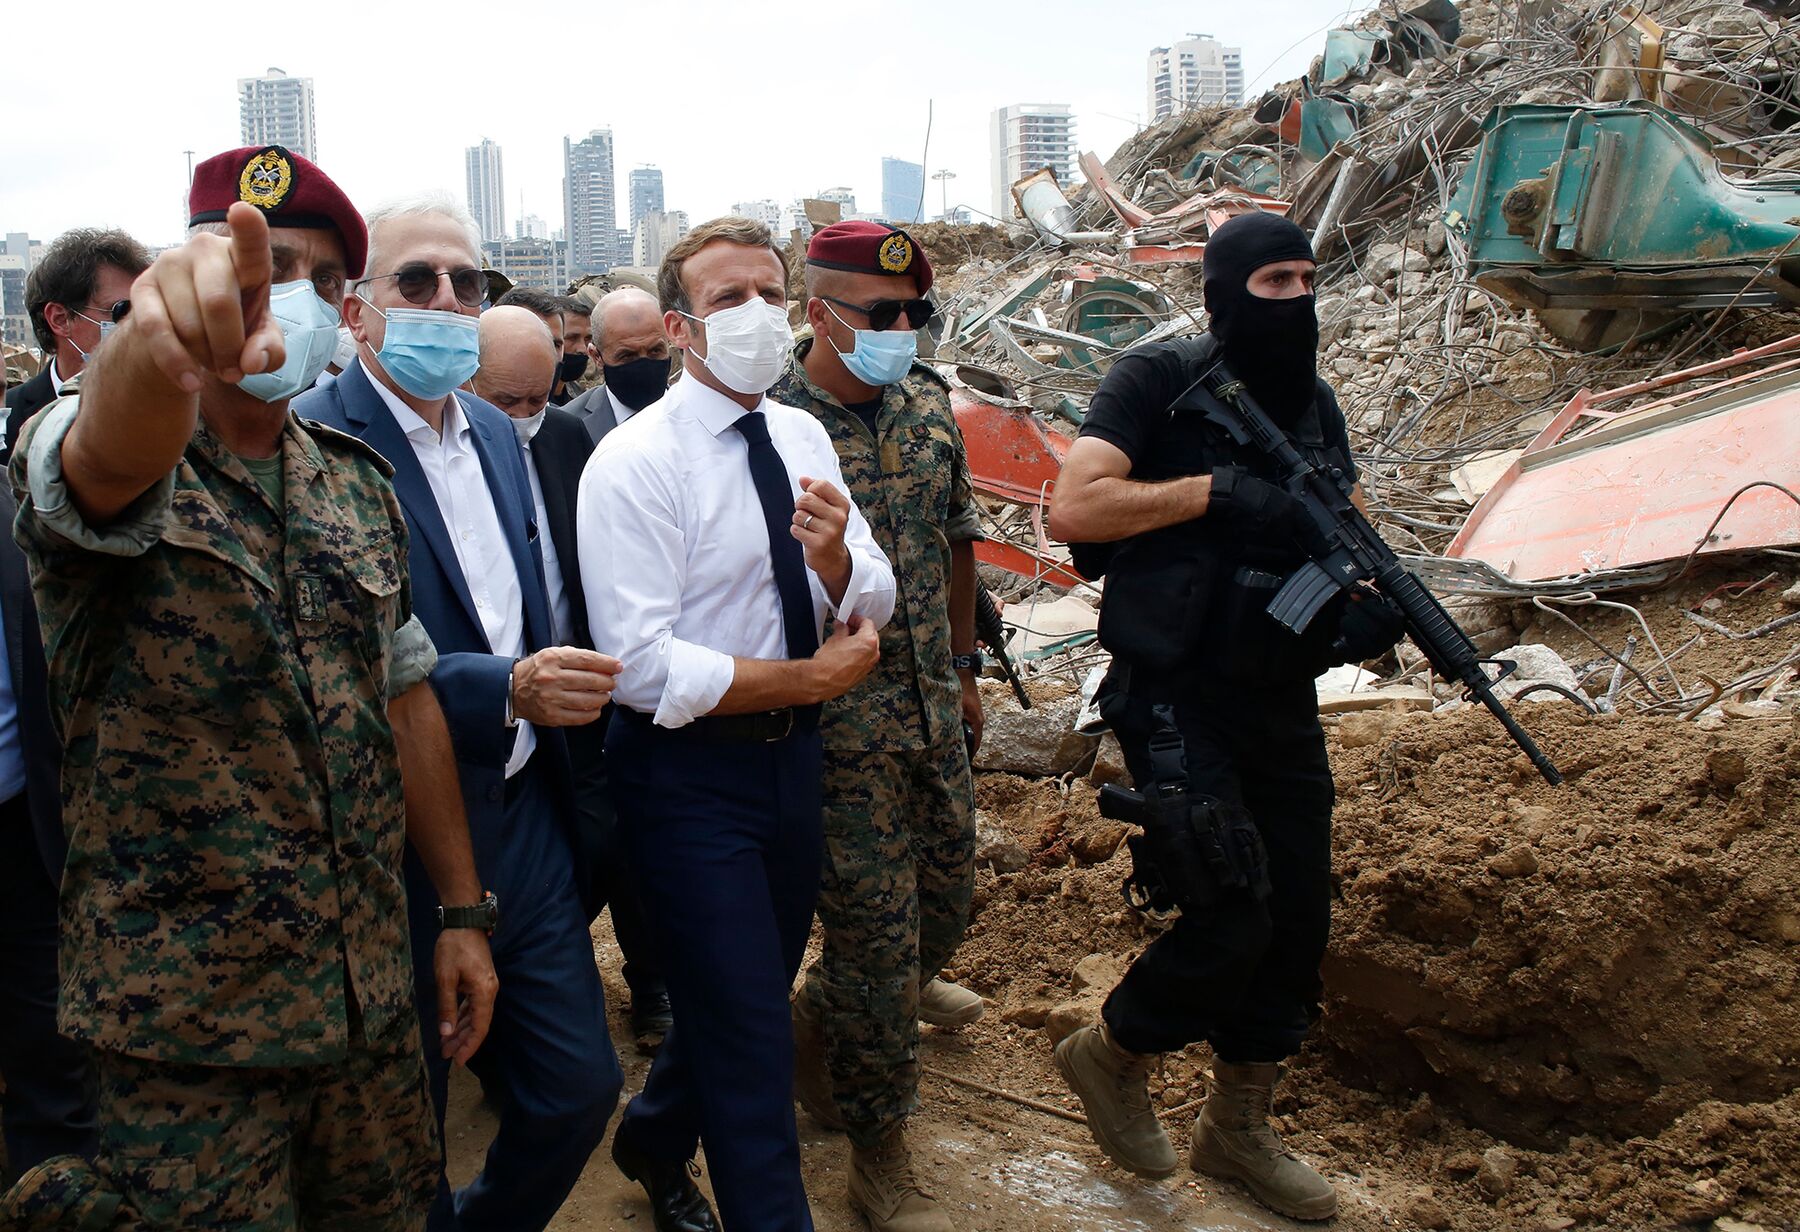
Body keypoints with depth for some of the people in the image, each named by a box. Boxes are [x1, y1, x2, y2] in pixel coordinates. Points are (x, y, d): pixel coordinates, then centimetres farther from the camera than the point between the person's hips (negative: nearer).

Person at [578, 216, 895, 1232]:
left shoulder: (804, 437, 3)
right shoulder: (635, 463, -17)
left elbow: (872, 603, 1)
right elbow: (645, 667, -24)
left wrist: (834, 556, -22)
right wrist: (814, 676, -18)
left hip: (792, 757, 7)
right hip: (691, 774, -7)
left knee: (754, 990, 23)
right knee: (751, 1031, -1)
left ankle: (655, 1145, 48)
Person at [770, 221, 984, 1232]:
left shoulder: (929, 402, 3)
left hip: (933, 704, 7)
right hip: (842, 721, -7)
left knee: (947, 893, 21)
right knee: (876, 926, 2)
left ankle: (868, 998, 55)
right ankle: (881, 1146, 21)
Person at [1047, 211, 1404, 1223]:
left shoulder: (1313, 400, 11)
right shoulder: (1160, 381, -9)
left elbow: (1332, 536, 16)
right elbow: (1072, 510, -20)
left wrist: (1363, 609, -6)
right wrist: (1212, 490, -22)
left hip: (1281, 698, 7)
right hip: (1178, 699, -7)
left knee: (1298, 921, 10)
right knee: (1231, 917, -12)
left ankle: (1240, 1129, 30)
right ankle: (1112, 1056, 18)